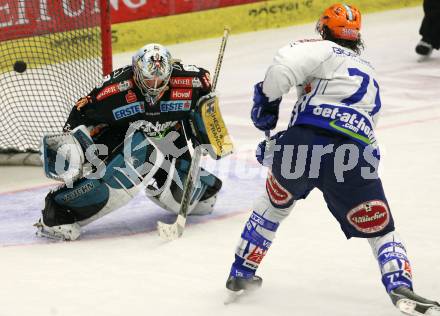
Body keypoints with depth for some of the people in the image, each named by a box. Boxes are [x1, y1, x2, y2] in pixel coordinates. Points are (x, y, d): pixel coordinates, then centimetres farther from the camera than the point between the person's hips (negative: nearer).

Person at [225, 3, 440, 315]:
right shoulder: (369, 74, 34)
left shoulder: (324, 50, 14)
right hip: (353, 156, 2)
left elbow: (287, 63, -9)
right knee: (381, 230, 13)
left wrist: (267, 99, 6)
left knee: (275, 204, 28)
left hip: (302, 143, -2)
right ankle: (401, 287, -14)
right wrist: (276, 147, 34)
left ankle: (241, 274, 35)